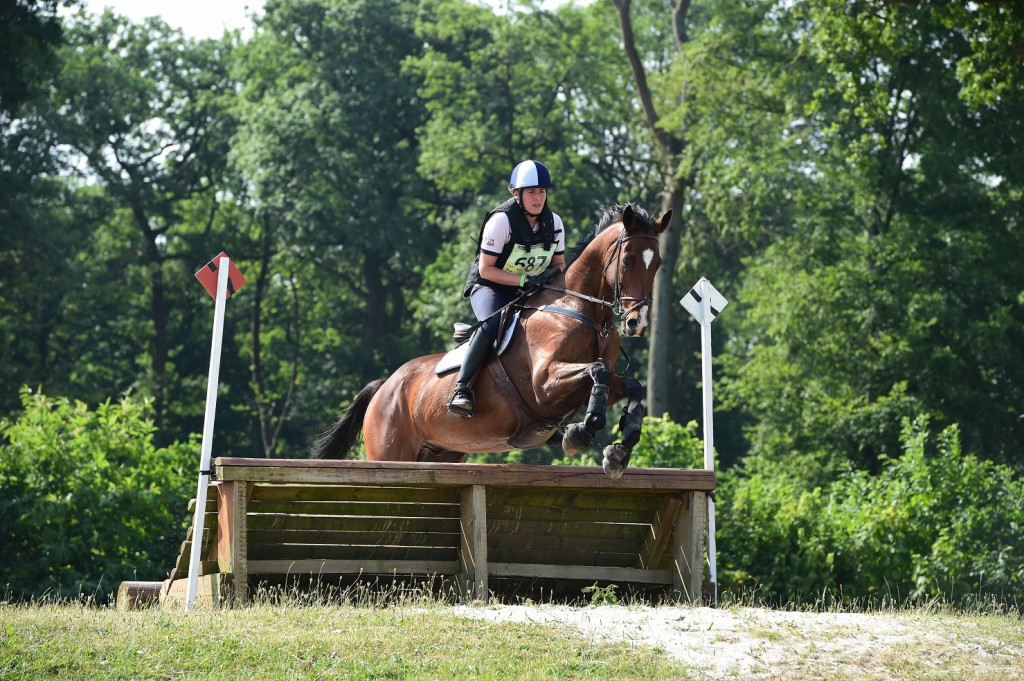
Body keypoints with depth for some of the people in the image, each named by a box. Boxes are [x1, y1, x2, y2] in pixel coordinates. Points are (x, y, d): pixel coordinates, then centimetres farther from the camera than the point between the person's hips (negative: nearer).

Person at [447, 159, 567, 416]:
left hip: (529, 292, 6)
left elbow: (559, 263, 11)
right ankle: (461, 389, -38)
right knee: (492, 323, -36)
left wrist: (553, 274, -15)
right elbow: (486, 269, -18)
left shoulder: (554, 223, 0)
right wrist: (524, 280, -27)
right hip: (490, 288, -6)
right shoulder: (501, 220, -17)